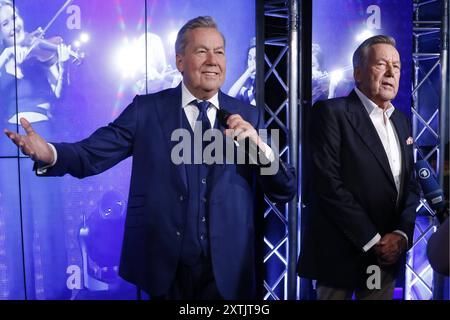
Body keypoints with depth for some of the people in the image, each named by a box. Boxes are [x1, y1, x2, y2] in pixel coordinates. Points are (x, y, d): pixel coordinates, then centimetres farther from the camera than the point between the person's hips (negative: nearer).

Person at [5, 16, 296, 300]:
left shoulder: (249, 116, 1)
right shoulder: (146, 109, -2)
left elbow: (285, 192, -2)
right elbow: (92, 153, -9)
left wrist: (259, 146, -20)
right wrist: (49, 153, -30)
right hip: (163, 267, -1)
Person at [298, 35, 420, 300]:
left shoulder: (401, 120, 12)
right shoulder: (331, 112, -10)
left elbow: (411, 184, 11)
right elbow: (328, 184, -18)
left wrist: (402, 233, -6)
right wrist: (372, 240, -15)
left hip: (388, 252, 6)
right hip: (342, 252, -6)